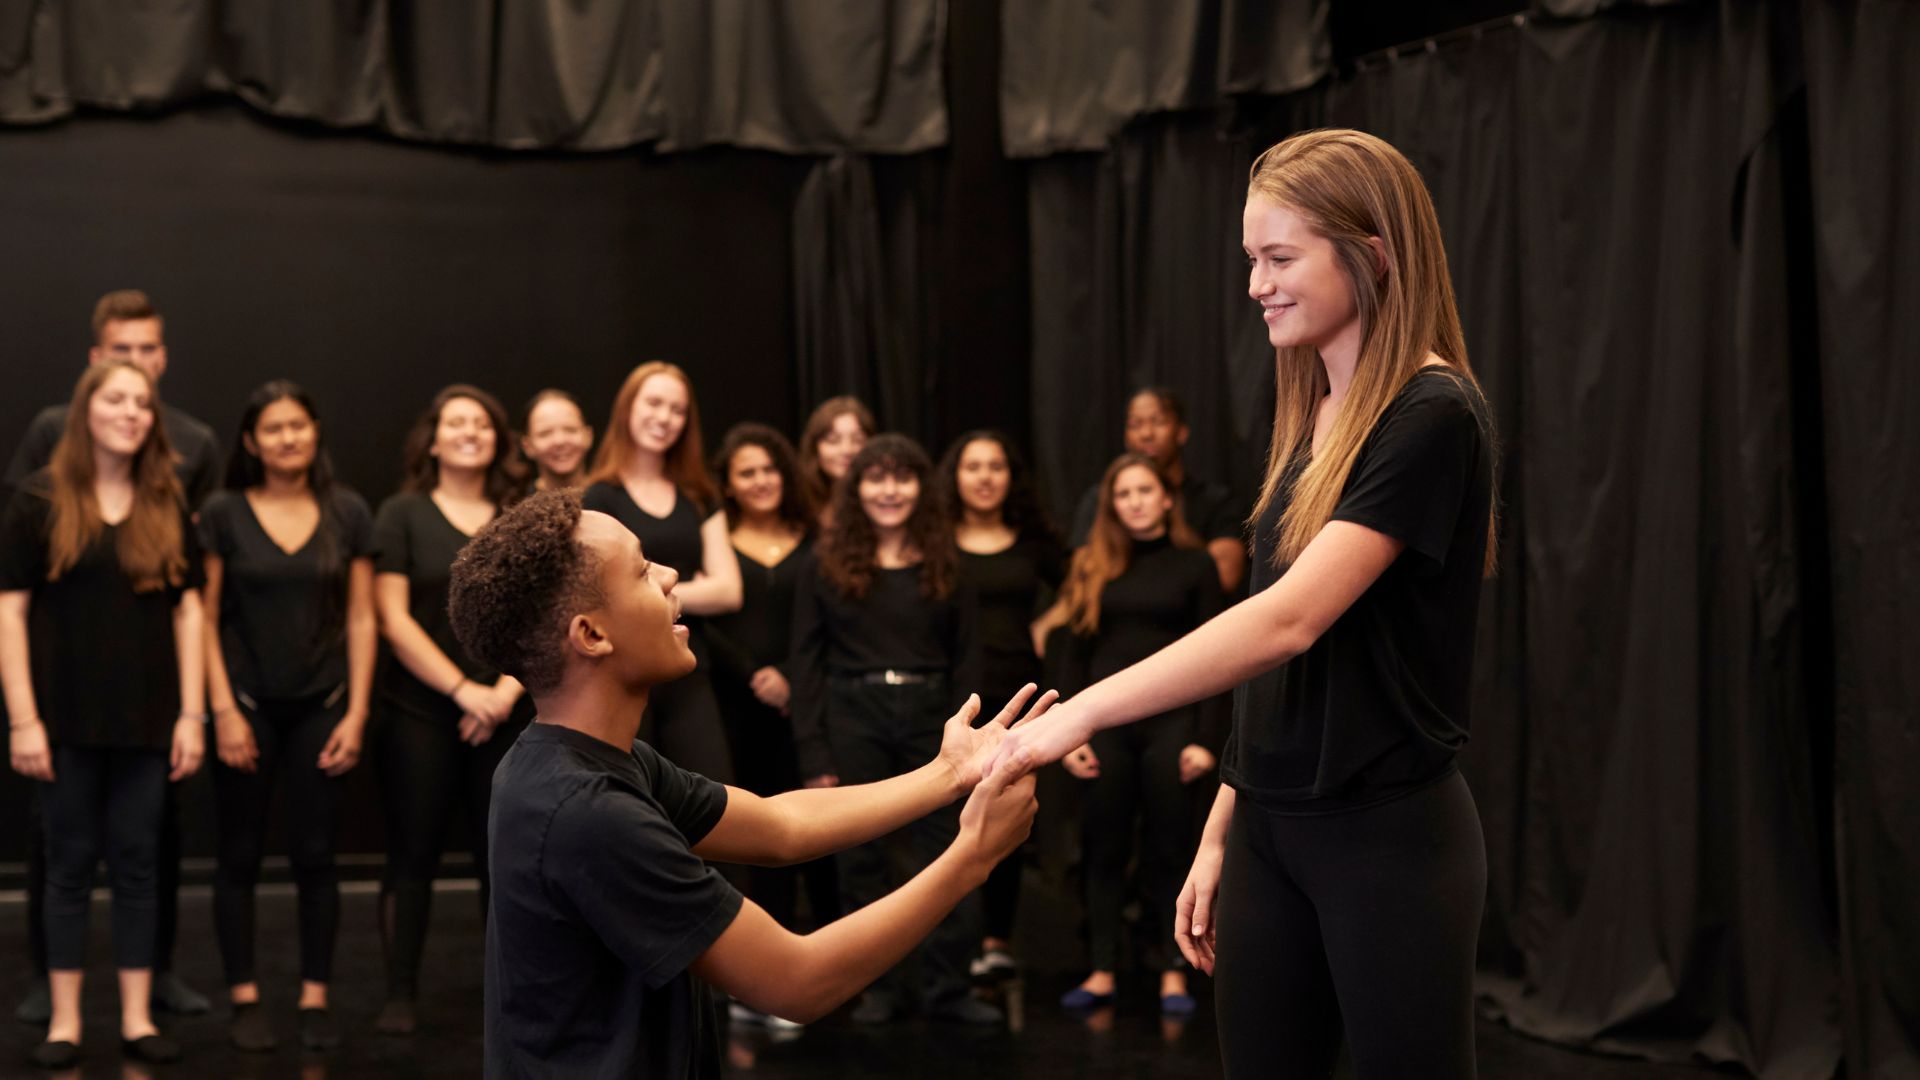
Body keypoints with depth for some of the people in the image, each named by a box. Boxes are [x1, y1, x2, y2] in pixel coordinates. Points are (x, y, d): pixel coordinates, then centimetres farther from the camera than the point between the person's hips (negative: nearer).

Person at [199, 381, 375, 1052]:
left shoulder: (348, 514, 3)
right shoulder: (223, 514, -1)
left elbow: (361, 621, 4)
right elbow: (205, 619, -1)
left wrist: (357, 713, -2)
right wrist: (223, 710, -8)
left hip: (321, 707, 1)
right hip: (247, 706, -1)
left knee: (315, 857, 3)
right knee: (240, 858, 3)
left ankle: (315, 999, 11)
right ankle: (244, 1001, 12)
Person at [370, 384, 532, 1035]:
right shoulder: (402, 515, 4)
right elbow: (393, 620, -4)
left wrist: (507, 691, -8)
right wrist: (463, 689, -12)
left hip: (507, 715, 2)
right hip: (418, 712, -2)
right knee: (413, 857, -1)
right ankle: (400, 996, 5)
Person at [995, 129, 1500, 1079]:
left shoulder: (1431, 419, -15)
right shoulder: (1309, 417, 11)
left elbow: (1291, 619, -25)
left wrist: (1082, 712, -28)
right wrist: (1219, 833, 13)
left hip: (1389, 838, -7)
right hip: (1269, 828, 7)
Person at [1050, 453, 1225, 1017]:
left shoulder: (1193, 564, 2)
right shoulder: (1094, 565, 9)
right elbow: (1077, 653, 9)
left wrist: (1206, 738, -7)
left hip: (1170, 720, -2)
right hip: (1106, 721, 2)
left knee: (1168, 849, 2)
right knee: (1103, 848, 4)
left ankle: (1174, 972, 9)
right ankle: (1102, 970, 10)